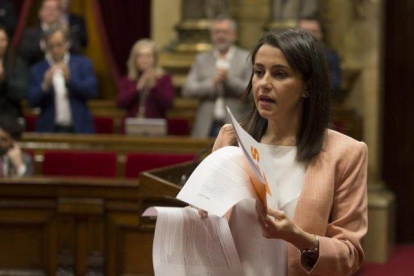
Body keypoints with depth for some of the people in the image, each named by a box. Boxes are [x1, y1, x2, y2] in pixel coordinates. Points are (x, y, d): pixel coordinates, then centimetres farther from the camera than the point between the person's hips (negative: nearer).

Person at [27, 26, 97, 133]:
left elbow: (92, 91, -4)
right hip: (49, 131, 0)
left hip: (79, 129, 0)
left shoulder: (83, 64, 7)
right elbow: (32, 102, 0)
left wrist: (69, 79, -17)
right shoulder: (37, 70, 6)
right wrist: (45, 85, -18)